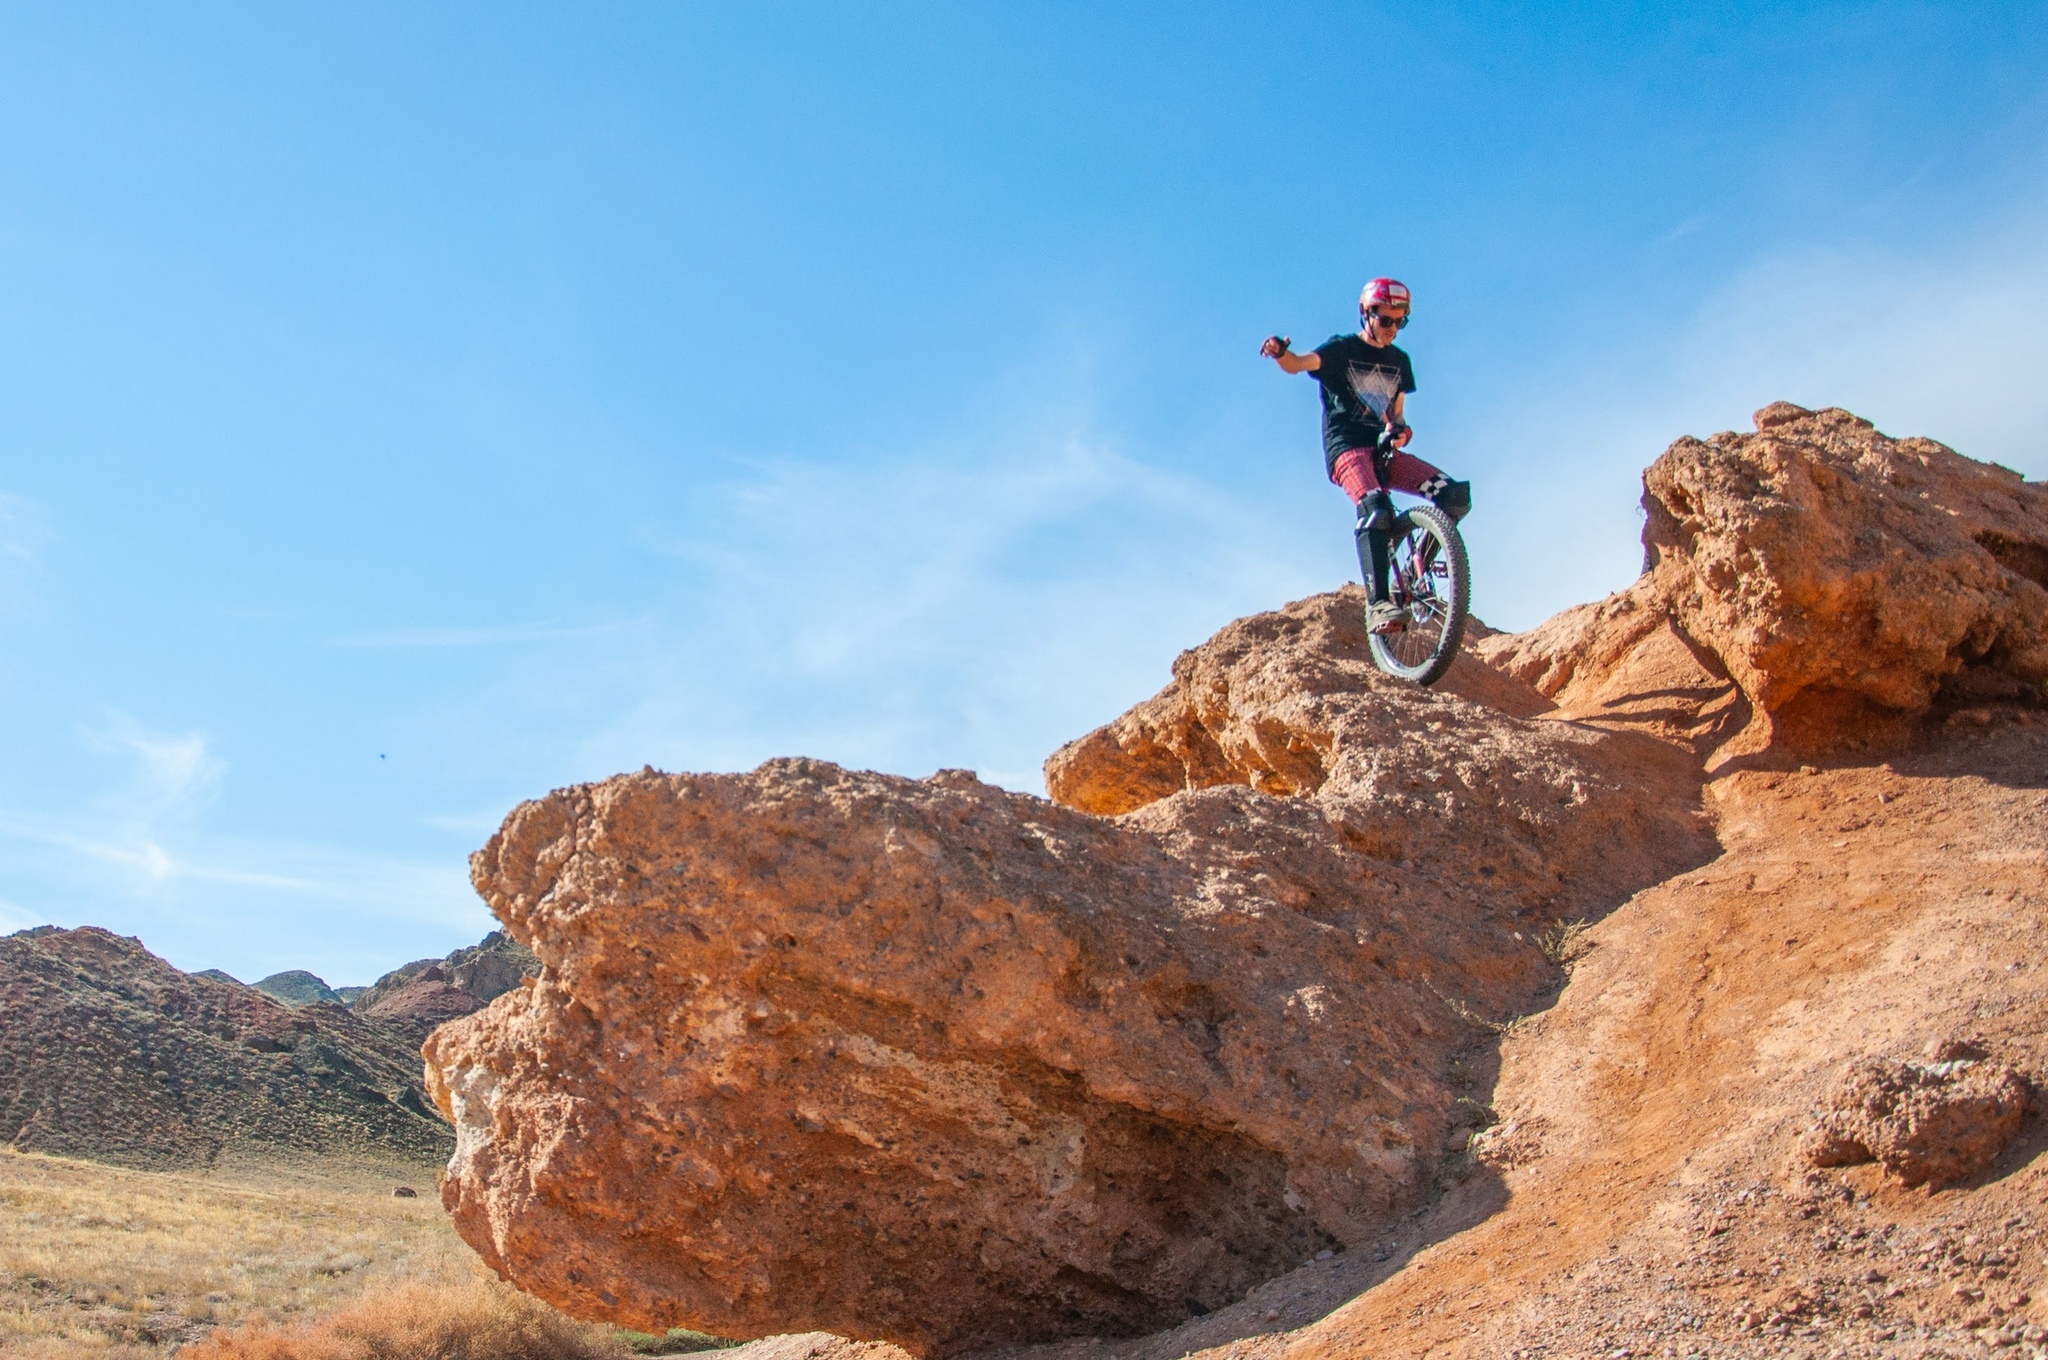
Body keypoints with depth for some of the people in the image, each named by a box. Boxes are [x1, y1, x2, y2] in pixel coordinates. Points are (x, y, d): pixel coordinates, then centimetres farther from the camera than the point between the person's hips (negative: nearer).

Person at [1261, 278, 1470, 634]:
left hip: (1385, 450, 6)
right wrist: (1280, 352, -40)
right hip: (1348, 447, -6)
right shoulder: (1342, 349, 2)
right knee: (1375, 508, -34)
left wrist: (1400, 429, -2)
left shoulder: (1399, 360, 19)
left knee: (1455, 496, -12)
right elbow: (1300, 364, -16)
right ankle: (1378, 604, -40)